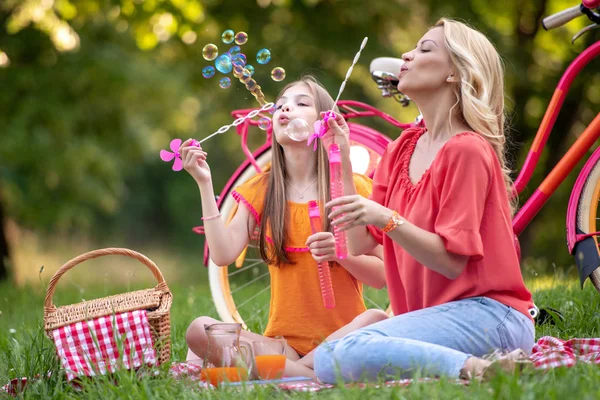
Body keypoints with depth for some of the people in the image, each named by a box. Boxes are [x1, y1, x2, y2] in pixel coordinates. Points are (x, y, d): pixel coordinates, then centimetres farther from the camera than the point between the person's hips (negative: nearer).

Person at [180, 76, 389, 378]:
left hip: (341, 337, -2)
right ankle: (318, 377, -28)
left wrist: (340, 252, -18)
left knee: (376, 320, -35)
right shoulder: (261, 191, 11)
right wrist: (204, 183, -5)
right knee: (199, 330, -23)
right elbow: (223, 254, -4)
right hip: (283, 339, 2)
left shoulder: (352, 187, 3)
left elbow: (383, 276, 1)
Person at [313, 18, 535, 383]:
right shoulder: (401, 149, 15)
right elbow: (361, 244, 8)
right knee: (328, 358, -13)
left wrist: (387, 220, -26)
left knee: (342, 356, -28)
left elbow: (452, 262, -14)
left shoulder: (466, 150, -9)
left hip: (487, 313, -9)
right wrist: (341, 160, 4)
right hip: (440, 313, 9)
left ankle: (475, 369, -23)